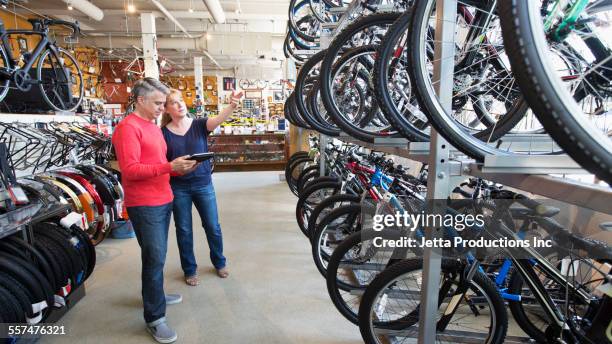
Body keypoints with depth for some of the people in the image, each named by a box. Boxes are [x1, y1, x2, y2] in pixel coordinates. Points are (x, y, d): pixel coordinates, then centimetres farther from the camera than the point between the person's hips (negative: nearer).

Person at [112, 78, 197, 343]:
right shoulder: (128, 127, -14)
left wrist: (180, 167, 2)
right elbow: (129, 169, -21)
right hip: (144, 205, -9)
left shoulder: (154, 127, 16)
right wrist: (169, 167, -27)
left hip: (163, 201, 9)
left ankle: (155, 294, 37)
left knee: (157, 256, 19)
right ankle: (154, 318, 7)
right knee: (154, 258, -4)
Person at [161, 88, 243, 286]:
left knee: (213, 227, 10)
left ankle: (219, 263, 33)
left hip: (203, 184, 0)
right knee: (184, 230, 11)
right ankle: (190, 270, 30)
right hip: (178, 188, 0)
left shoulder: (199, 125, -5)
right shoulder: (164, 133, -4)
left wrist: (232, 106, -45)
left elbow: (218, 119, -26)